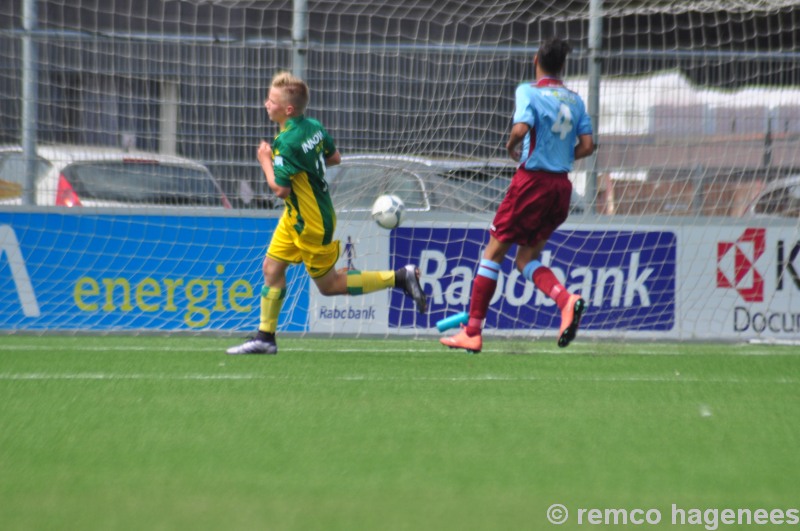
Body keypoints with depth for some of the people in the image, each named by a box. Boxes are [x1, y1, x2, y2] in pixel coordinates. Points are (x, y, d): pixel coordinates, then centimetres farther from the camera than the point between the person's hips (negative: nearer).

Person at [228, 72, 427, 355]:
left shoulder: (287, 142, -28)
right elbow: (335, 158, 14)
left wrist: (265, 160, -13)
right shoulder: (314, 127, 0)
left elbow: (280, 189, -28)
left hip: (312, 225, -9)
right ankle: (265, 337, 15)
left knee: (328, 284, 4)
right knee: (272, 267, 10)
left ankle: (399, 278, 7)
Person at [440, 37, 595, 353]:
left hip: (532, 180, -6)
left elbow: (521, 128, -23)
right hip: (561, 184, 6)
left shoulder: (529, 91, -7)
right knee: (526, 259, 12)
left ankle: (472, 332, 5)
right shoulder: (574, 100, 10)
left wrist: (511, 147, -3)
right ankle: (566, 300, -16)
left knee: (494, 252, 4)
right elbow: (587, 145, 6)